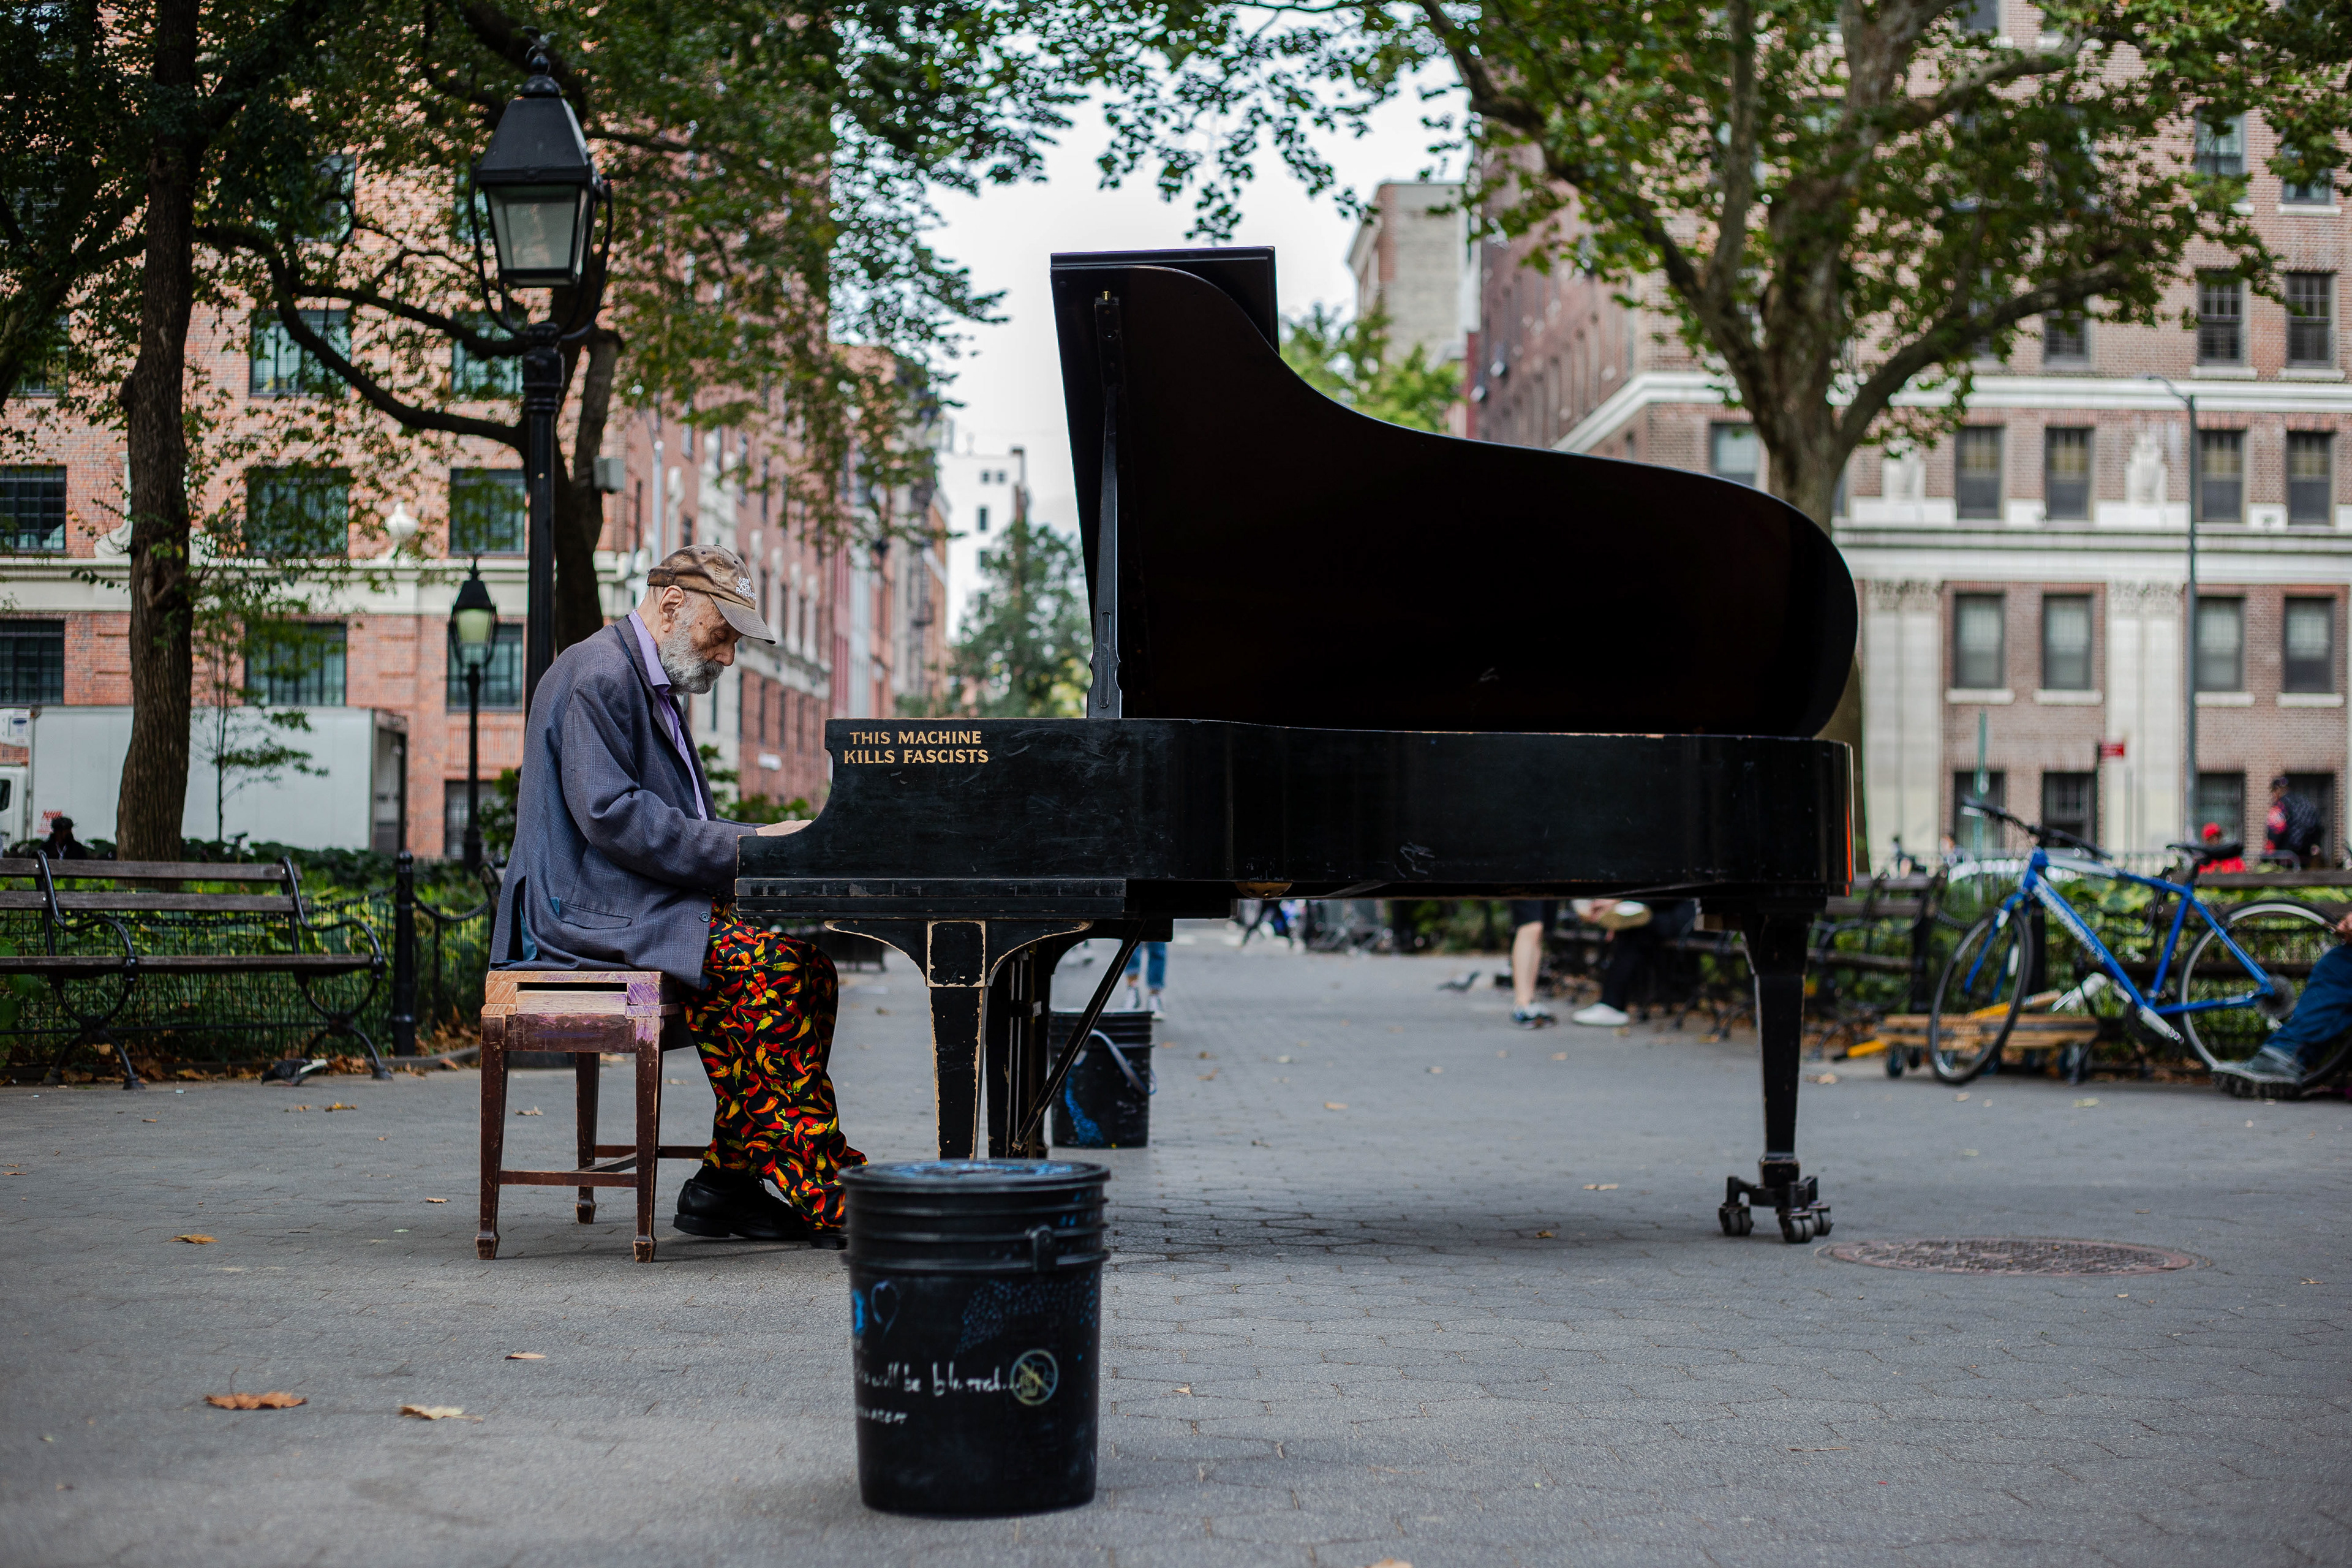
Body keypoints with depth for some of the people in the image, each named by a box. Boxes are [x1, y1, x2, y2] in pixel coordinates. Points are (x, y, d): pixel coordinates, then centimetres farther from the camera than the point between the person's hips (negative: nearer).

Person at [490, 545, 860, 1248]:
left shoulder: (654, 685, 22)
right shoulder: (599, 676, -11)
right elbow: (611, 815, -21)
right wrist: (740, 847, -21)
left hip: (643, 906, 10)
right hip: (592, 913, -10)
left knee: (807, 962, -7)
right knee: (774, 965, -26)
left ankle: (726, 1182, -8)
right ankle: (822, 1195, -23)